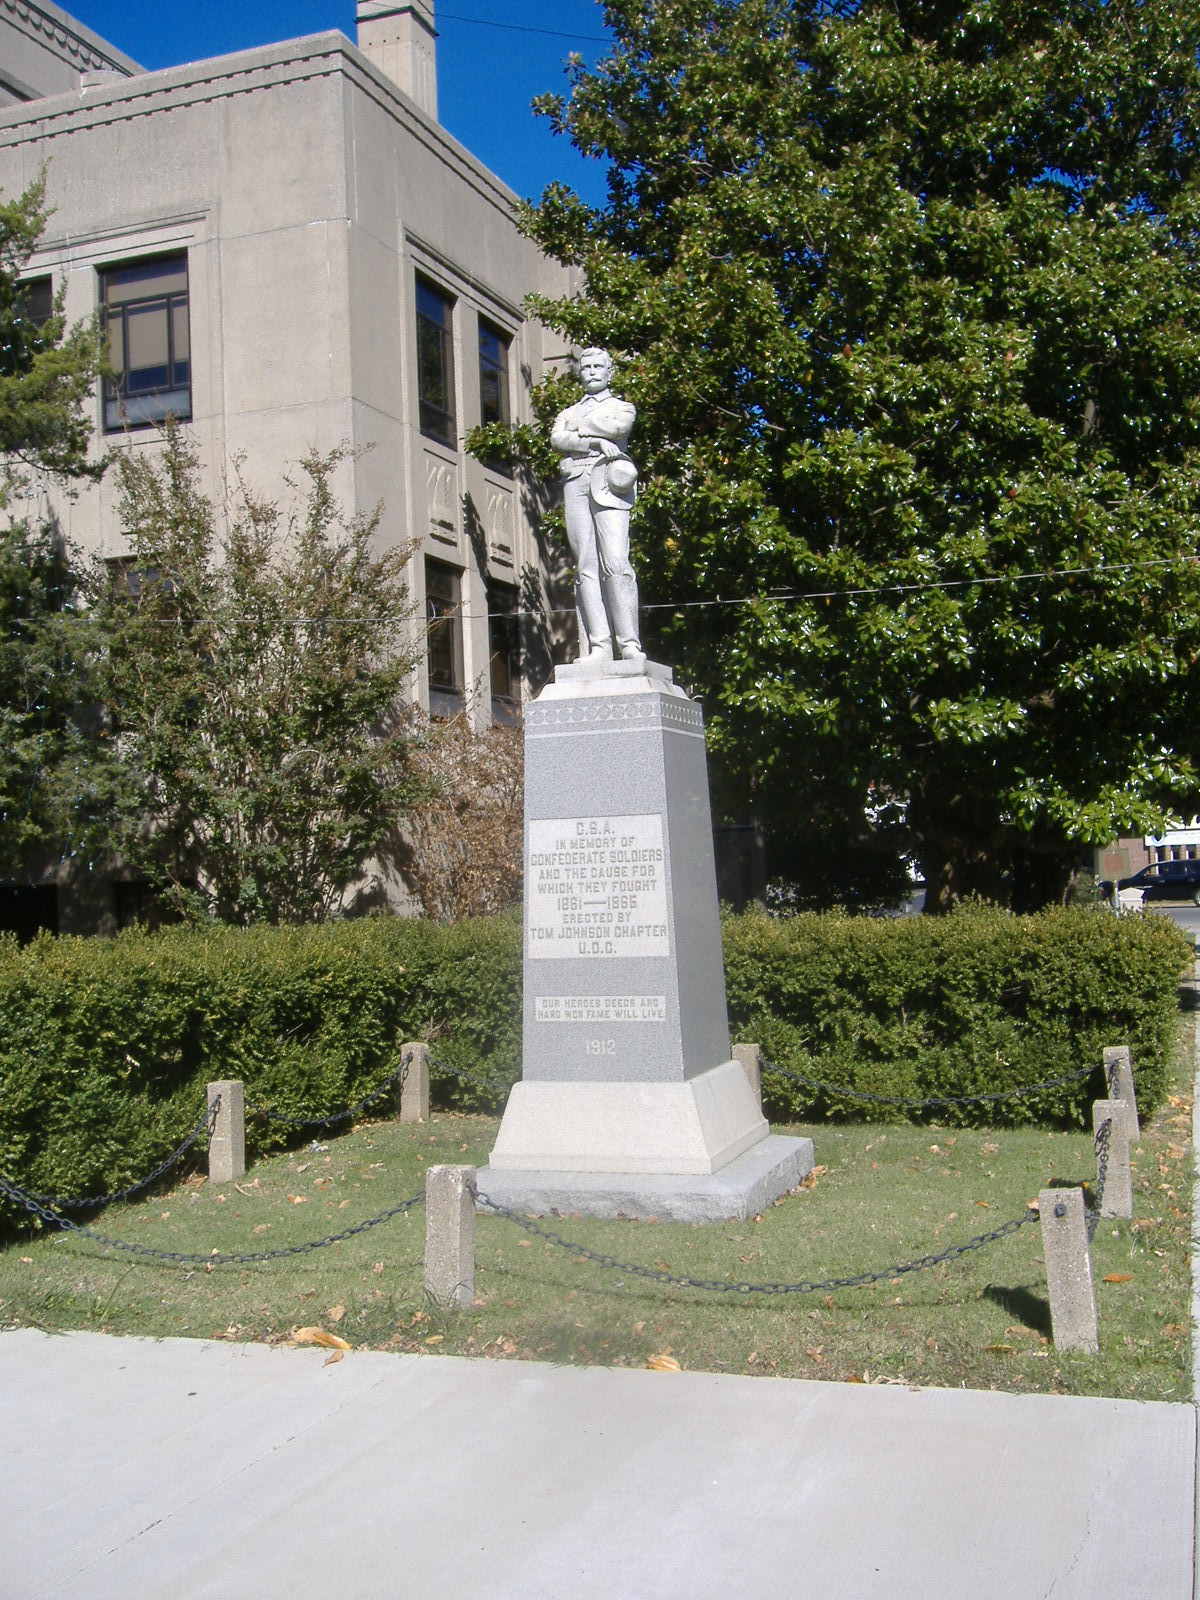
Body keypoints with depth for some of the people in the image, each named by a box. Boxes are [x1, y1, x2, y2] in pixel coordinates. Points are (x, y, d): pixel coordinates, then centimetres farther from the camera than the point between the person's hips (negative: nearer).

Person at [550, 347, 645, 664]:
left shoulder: (622, 408, 23)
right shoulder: (568, 414, 29)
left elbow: (615, 428, -1)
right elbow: (557, 439, 7)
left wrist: (581, 428, 10)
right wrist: (594, 441, -7)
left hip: (609, 483, -3)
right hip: (576, 484, 3)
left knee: (615, 563, -18)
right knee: (586, 567, -9)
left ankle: (630, 645, -22)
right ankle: (598, 646, -15)